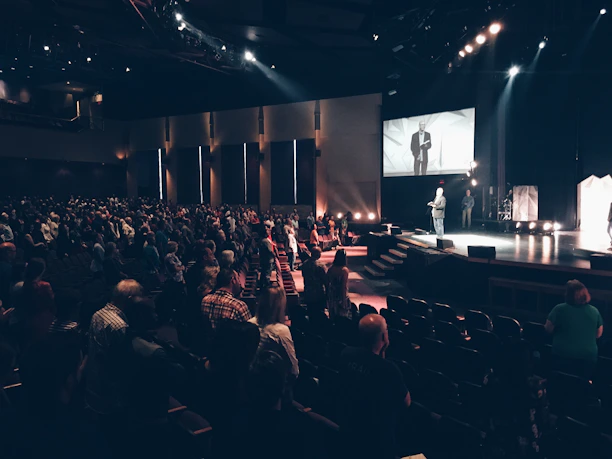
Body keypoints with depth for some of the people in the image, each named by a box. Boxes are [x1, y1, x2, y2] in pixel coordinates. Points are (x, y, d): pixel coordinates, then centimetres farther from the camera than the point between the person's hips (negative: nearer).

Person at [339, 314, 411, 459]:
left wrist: (380, 354, -5)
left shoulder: (346, 354, -16)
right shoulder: (388, 368, -34)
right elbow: (406, 402, -15)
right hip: (376, 439, -5)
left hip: (347, 427, 5)